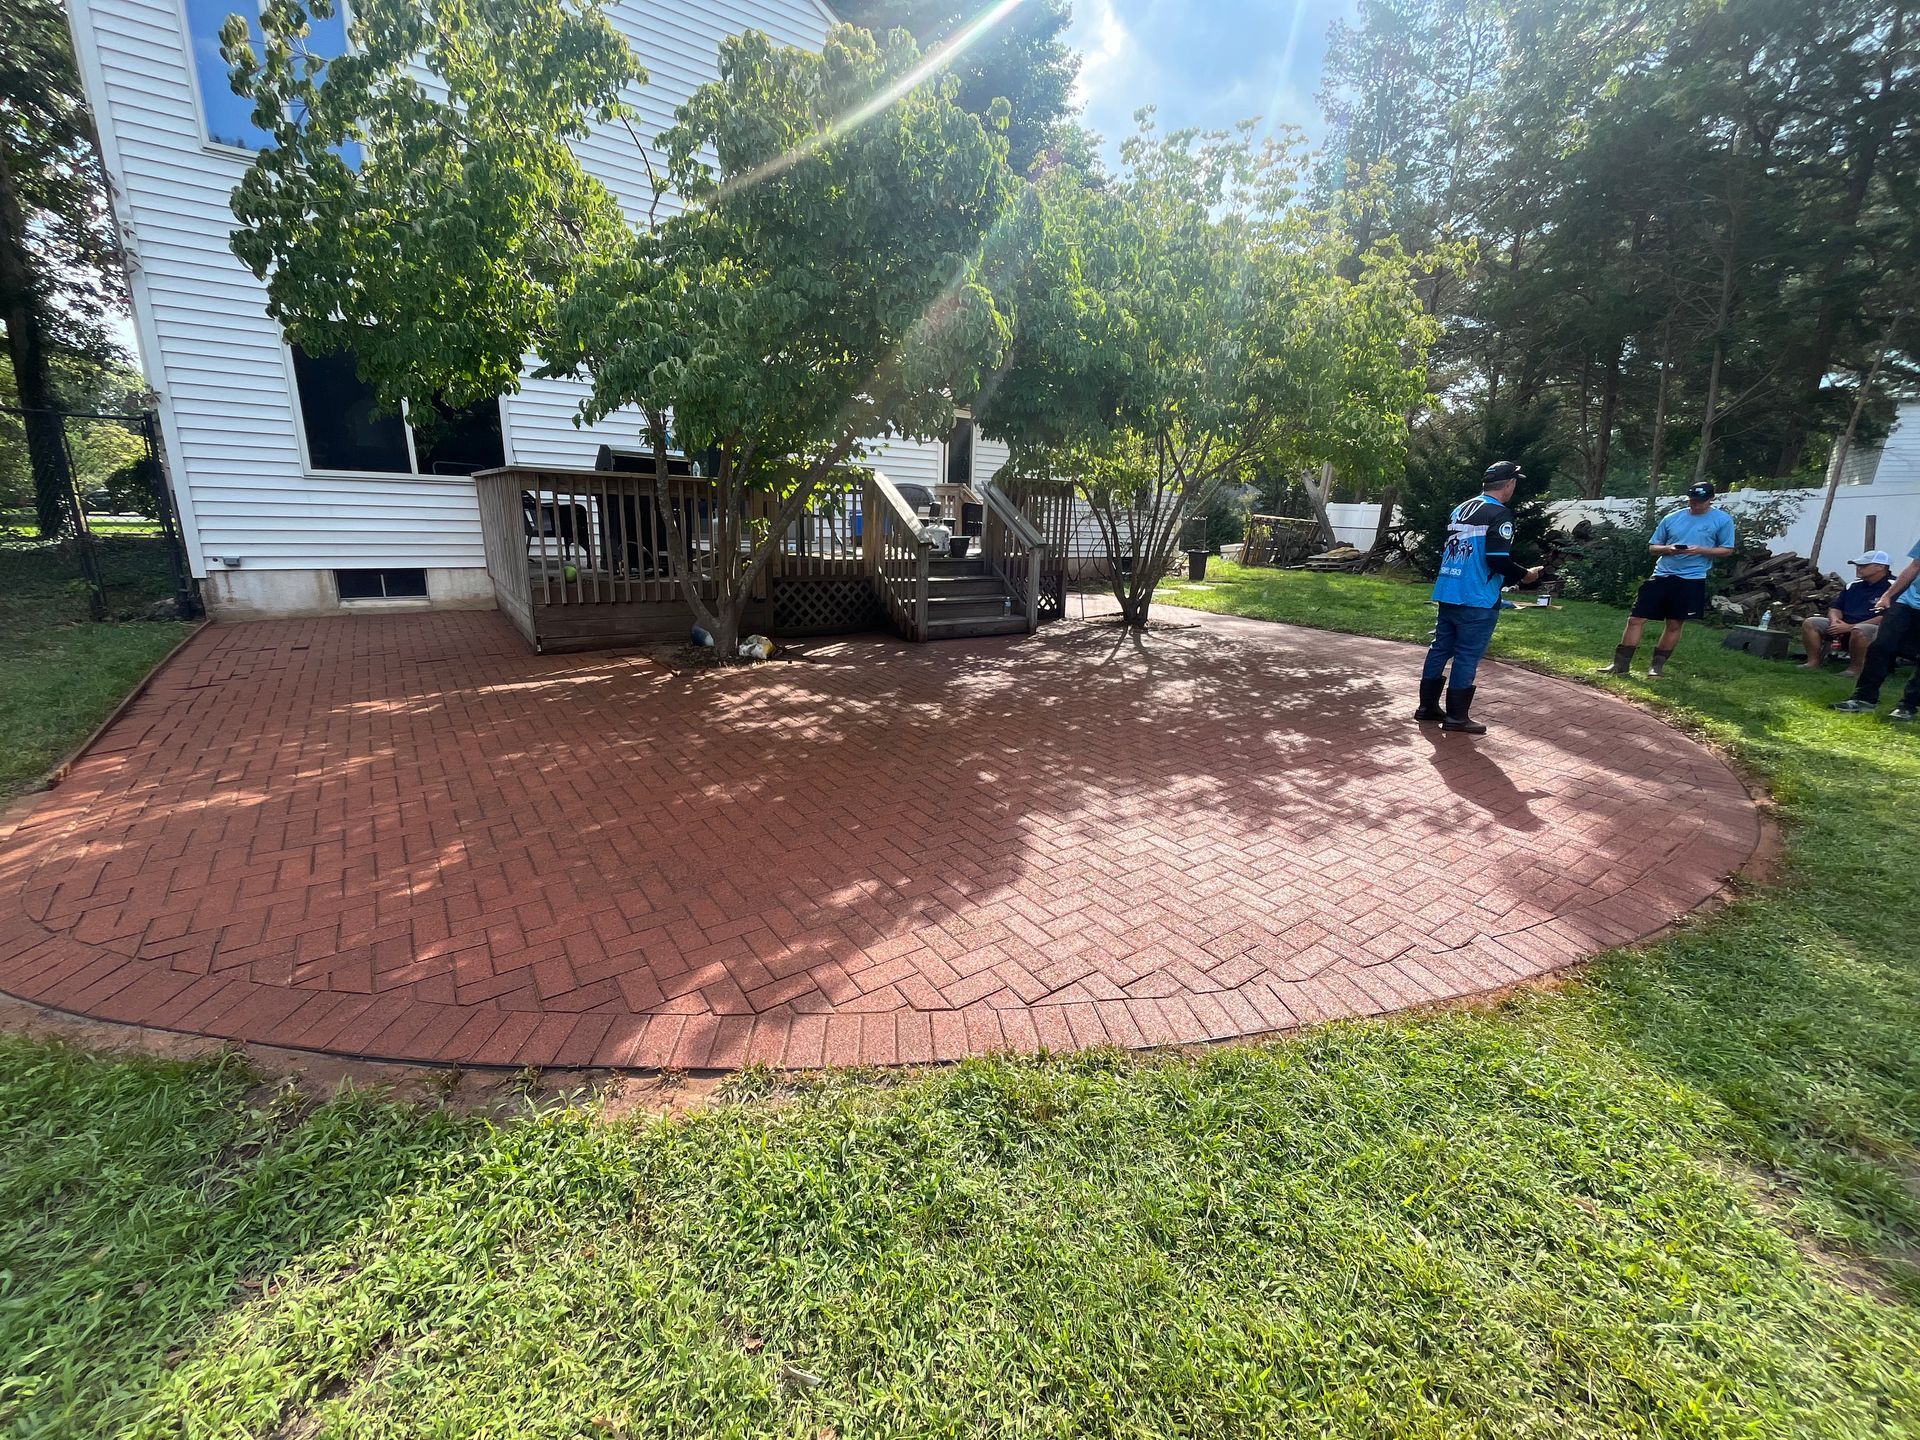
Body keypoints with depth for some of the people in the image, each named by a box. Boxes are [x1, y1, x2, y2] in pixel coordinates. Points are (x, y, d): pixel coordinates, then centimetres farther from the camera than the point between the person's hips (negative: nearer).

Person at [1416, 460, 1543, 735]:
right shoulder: (1499, 514, -11)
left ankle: (1428, 707, 17)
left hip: (1447, 594, 7)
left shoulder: (1460, 509, 12)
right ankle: (1456, 716, 4)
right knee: (1467, 657, -1)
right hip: (1476, 600, -7)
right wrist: (1524, 575, 0)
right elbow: (1498, 559, -19)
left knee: (1440, 649, 12)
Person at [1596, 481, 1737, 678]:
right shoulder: (1672, 518, 8)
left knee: (1675, 624, 4)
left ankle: (1657, 665, 15)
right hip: (1662, 575, 2)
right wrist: (1668, 548, -10)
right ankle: (1621, 663, 1)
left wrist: (1701, 550, -14)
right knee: (1637, 619, -4)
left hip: (1691, 579, -2)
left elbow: (1727, 549, 3)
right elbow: (1652, 546, 12)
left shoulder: (1723, 520, 2)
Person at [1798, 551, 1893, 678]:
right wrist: (1835, 621, -7)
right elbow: (1835, 608, 17)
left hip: (1876, 629, -7)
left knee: (1858, 631, -40)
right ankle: (1814, 662, -12)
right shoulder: (1854, 586, 15)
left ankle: (1855, 669, -24)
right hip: (1843, 626, 7)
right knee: (1810, 623, -7)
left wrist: (1850, 627, -21)